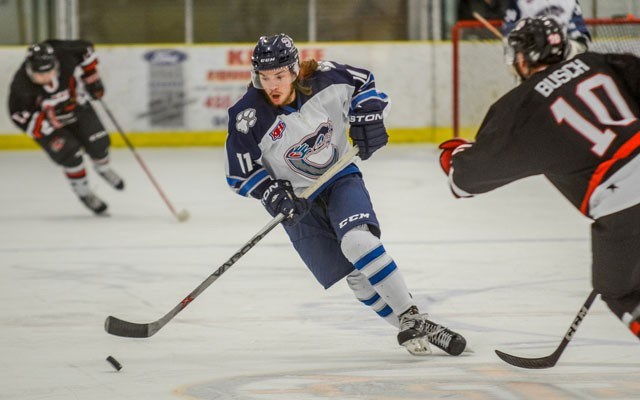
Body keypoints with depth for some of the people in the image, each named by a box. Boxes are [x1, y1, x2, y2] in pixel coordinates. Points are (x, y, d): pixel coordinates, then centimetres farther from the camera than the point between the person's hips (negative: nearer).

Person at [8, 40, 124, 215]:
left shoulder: (65, 55, -30)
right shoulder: (21, 86, -35)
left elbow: (86, 51, -9)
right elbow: (18, 115, -25)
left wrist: (92, 78, -7)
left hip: (77, 105, 3)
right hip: (46, 120, -3)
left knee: (98, 142, -5)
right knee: (70, 152, -18)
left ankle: (103, 169, 31)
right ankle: (83, 192, 7)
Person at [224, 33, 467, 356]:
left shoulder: (324, 79, -16)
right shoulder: (248, 117, -19)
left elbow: (364, 83, 5)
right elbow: (240, 173, -9)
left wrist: (367, 118, -8)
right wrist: (273, 194, -22)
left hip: (340, 179, 0)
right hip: (298, 200, 0)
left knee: (357, 240, -27)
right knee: (356, 275, -7)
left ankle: (412, 319, -20)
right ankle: (410, 329, 5)